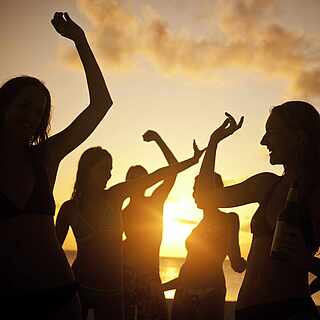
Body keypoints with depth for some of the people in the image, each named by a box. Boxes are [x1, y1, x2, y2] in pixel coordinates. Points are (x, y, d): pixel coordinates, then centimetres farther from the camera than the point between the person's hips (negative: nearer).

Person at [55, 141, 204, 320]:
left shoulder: (115, 196, -1)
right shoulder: (69, 208, -3)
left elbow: (159, 175, -6)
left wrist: (194, 160, -7)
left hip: (112, 287, 1)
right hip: (79, 285, -1)